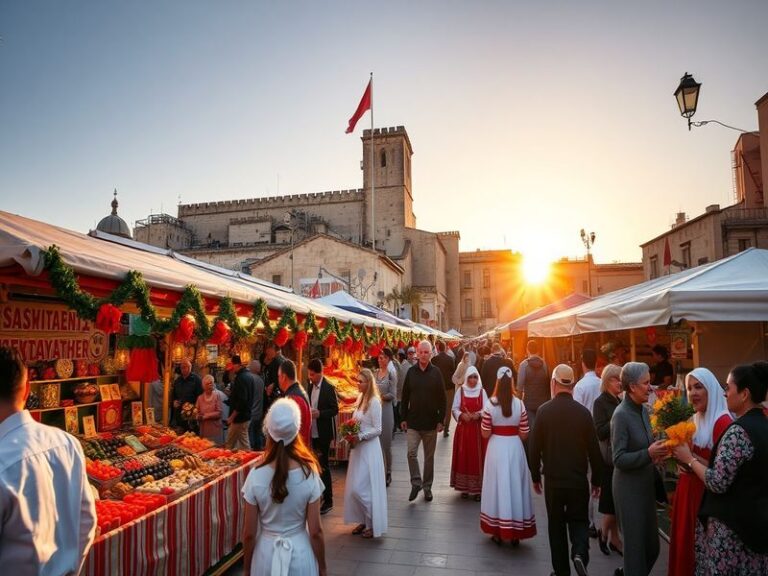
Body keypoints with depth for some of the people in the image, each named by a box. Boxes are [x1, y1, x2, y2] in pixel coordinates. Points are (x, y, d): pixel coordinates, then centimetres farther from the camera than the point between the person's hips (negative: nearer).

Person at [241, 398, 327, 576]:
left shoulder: (256, 476, -17)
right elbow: (316, 531, -12)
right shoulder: (309, 474, -18)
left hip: (266, 553, 1)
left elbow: (249, 534, -9)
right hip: (300, 553, 0)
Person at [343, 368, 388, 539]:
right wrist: (351, 435, -1)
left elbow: (377, 430, -15)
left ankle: (373, 524, 13)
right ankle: (364, 521, 28)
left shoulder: (374, 401, -16)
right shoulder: (360, 398, 7)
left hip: (369, 448, -8)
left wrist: (359, 437, -20)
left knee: (360, 488, -4)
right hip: (358, 447, 8)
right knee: (354, 488, 13)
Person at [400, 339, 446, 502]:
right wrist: (404, 418, 3)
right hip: (413, 422, 1)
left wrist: (440, 420, -5)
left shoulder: (436, 372, -4)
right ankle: (416, 482, 10)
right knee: (411, 452, -8)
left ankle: (427, 486, 24)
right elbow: (405, 396, 5)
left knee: (429, 456, 10)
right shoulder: (411, 372, 0)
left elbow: (442, 398, -2)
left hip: (431, 422, -1)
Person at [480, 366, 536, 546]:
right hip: (515, 448, 1)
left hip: (496, 448, -1)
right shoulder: (519, 404, -7)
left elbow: (485, 434, -7)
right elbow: (524, 434, -2)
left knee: (498, 486, 10)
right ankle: (515, 533, 23)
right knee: (515, 486, 13)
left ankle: (498, 532, 19)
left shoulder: (490, 404, -11)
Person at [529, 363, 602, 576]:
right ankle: (580, 554, -8)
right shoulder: (583, 412, -8)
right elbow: (594, 449, -2)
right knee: (579, 520, 16)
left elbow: (535, 447, -6)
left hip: (553, 479, 0)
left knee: (556, 525, 14)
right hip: (579, 479, 1)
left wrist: (535, 476, 8)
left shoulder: (544, 410, -10)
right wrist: (596, 479, 11)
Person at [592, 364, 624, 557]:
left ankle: (614, 538, 24)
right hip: (609, 459, -6)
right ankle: (604, 532, 22)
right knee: (612, 500, -1)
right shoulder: (601, 402, -10)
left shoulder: (620, 402, 10)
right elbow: (600, 432, -17)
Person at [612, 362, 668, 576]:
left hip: (646, 484, 8)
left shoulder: (644, 409, 4)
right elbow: (619, 459, -20)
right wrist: (648, 453, -28)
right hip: (629, 489, -8)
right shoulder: (621, 415, -19)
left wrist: (657, 452, -6)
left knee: (652, 545, 18)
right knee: (636, 545, 7)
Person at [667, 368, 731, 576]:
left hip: (708, 493, -8)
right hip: (687, 488, 8)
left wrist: (692, 458, -25)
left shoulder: (723, 422, -17)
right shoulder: (693, 421, 9)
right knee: (683, 542, 17)